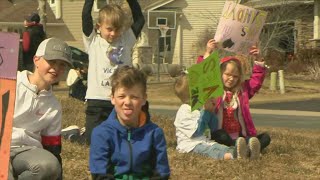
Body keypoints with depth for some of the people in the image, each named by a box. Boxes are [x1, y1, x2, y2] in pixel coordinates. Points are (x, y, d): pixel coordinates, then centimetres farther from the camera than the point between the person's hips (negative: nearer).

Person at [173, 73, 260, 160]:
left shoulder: (200, 108, 20)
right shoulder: (184, 110, -6)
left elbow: (214, 129, 19)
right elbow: (196, 132, -16)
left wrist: (211, 112, 4)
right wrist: (205, 111, -12)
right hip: (190, 145, -6)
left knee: (217, 146, -26)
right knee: (209, 149, -36)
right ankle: (230, 156, -70)